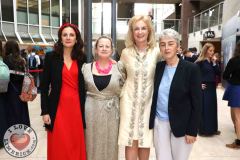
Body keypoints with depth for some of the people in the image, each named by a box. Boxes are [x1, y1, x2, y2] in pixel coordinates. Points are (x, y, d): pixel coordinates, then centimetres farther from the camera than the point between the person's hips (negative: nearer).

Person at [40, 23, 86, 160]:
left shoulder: (82, 58, 4)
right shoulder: (51, 57, -1)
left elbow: (84, 86, 9)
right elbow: (44, 86, -2)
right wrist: (45, 111, -5)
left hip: (77, 107, 2)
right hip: (58, 107, -1)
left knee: (76, 144, 9)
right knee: (59, 146, 5)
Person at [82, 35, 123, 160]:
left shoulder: (118, 68, -2)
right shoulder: (86, 67, 0)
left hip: (111, 112, 0)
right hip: (91, 111, 1)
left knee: (110, 145, 12)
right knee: (92, 144, 12)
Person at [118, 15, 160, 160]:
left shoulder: (157, 52, -5)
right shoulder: (126, 52, -1)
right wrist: (122, 91, 7)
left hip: (148, 102, 0)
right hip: (129, 101, 0)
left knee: (145, 140, 12)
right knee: (130, 140, 5)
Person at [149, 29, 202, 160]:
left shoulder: (191, 68, -10)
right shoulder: (158, 66, 2)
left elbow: (197, 103, -9)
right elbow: (154, 95, 7)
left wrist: (192, 130, -10)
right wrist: (151, 121, 6)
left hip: (181, 124, -3)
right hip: (159, 122, 3)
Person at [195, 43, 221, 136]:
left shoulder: (213, 61, 9)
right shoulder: (200, 62, -11)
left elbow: (218, 73, 2)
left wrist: (214, 63, -8)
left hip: (212, 88, 7)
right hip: (204, 88, -7)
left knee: (212, 108, 13)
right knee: (204, 109, 1)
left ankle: (212, 129, 26)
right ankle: (203, 130, 13)